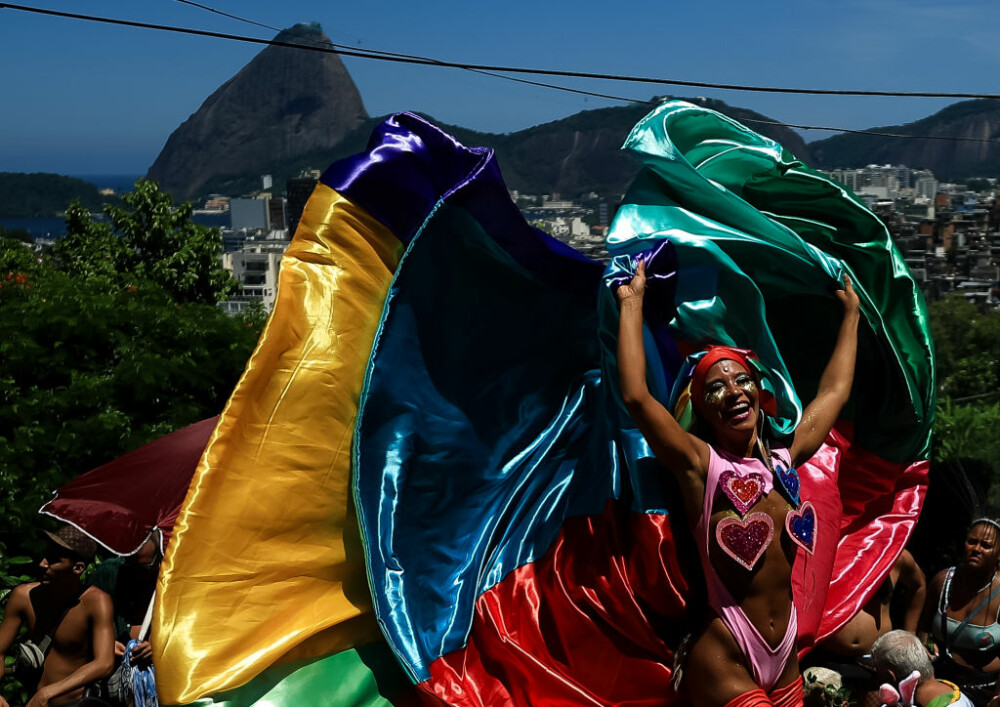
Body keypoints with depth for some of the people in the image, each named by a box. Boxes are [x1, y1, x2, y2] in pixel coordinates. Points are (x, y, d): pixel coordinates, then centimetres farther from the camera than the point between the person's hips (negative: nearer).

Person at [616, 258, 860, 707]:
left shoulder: (783, 461, 7)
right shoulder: (701, 464, -7)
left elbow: (833, 392, 20)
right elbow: (636, 396, -20)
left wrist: (851, 311, 29)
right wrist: (633, 302, -12)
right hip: (723, 662, -6)